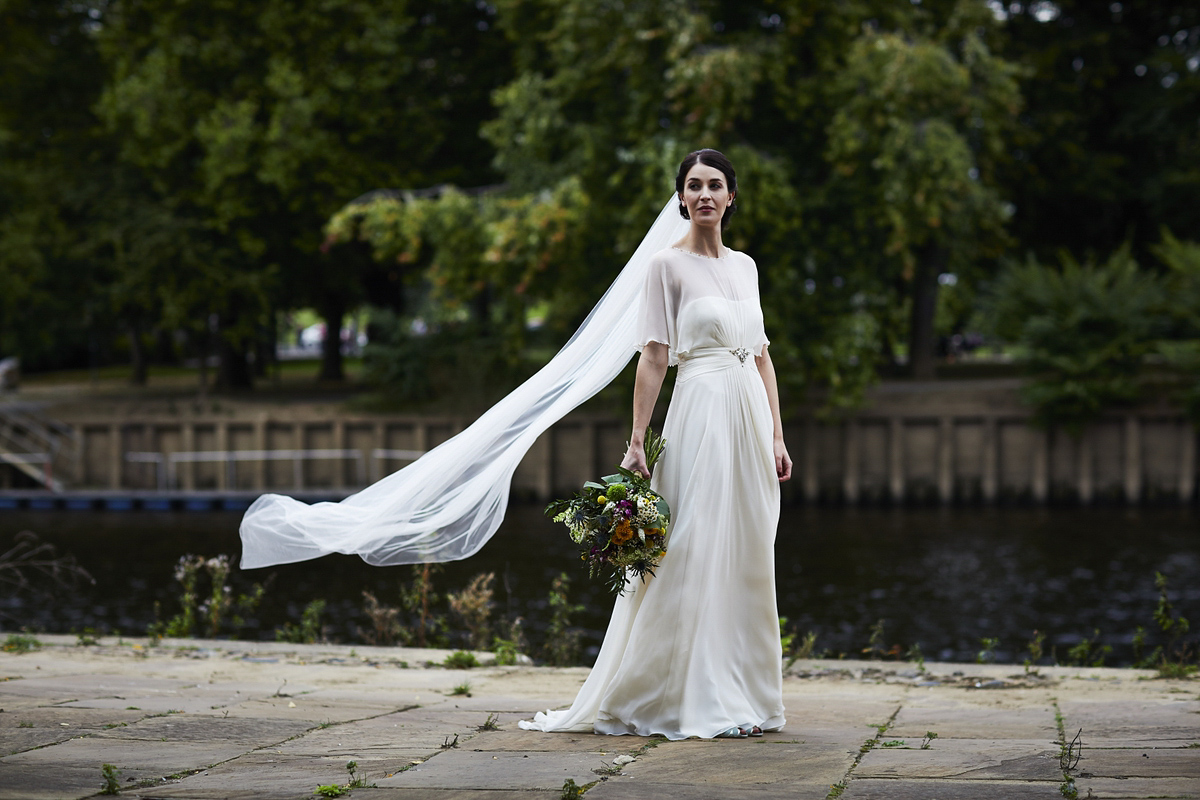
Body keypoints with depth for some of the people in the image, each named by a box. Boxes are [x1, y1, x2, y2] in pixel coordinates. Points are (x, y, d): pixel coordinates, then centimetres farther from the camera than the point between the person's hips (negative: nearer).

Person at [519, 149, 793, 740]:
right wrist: (636, 441, -11)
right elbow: (653, 357, -6)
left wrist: (777, 436, 11)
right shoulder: (668, 265, -2)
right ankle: (696, 700, -4)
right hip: (701, 410, -6)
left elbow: (762, 355, 17)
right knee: (694, 553, -8)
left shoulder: (745, 265, 16)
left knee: (747, 558, 7)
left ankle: (744, 696, 14)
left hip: (750, 417, 6)